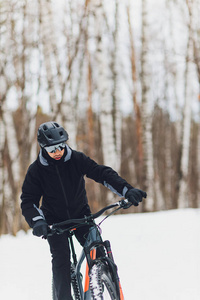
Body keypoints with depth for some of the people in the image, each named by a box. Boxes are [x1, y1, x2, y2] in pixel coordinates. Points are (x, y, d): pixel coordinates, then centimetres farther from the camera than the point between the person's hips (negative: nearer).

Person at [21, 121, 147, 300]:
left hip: (81, 215, 1)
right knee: (61, 259, -16)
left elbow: (102, 173, -17)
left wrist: (127, 190, -31)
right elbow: (28, 201, -11)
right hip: (55, 221, -1)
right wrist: (37, 221, -31)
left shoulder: (76, 159, -12)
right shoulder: (36, 170, -12)